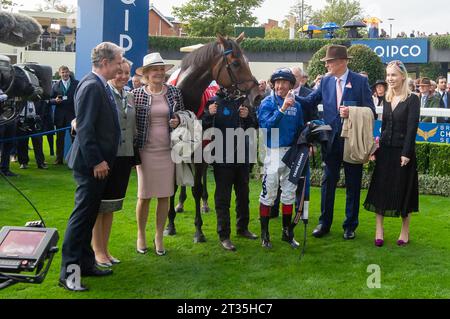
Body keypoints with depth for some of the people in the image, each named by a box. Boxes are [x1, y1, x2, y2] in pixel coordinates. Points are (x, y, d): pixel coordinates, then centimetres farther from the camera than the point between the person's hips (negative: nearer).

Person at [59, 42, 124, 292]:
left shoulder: (102, 86, 13)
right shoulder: (92, 86, -17)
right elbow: (85, 128, -22)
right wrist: (96, 161, -21)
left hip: (99, 162, 10)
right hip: (91, 164, -10)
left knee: (89, 215, 15)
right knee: (83, 215, -5)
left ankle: (85, 263, 26)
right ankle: (69, 271, 3)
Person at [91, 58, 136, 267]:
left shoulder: (130, 97, 11)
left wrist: (134, 156, 13)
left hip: (124, 157, 7)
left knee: (111, 205, 14)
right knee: (99, 205, 4)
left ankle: (105, 249, 25)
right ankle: (97, 251, 15)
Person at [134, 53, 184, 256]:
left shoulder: (174, 93, 2)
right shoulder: (136, 94, -4)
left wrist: (178, 121, -9)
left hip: (168, 150, 2)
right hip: (146, 150, -2)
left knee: (165, 196, 7)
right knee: (144, 196, 6)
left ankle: (159, 237, 23)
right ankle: (141, 236, 25)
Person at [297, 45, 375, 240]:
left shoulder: (360, 81, -6)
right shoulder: (325, 81, 5)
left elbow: (371, 112, -6)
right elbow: (309, 102, -2)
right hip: (332, 140, 3)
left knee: (352, 185, 8)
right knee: (328, 182, 9)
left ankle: (350, 226, 21)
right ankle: (324, 223, 20)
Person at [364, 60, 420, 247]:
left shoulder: (412, 100, -8)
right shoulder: (388, 99, 9)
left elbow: (412, 127, -13)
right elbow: (384, 125, 11)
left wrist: (406, 153, -18)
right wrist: (375, 149, 5)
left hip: (402, 151, -5)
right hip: (385, 149, 5)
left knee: (403, 190, 4)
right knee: (380, 188, 4)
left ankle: (405, 231, 17)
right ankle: (379, 230, 10)